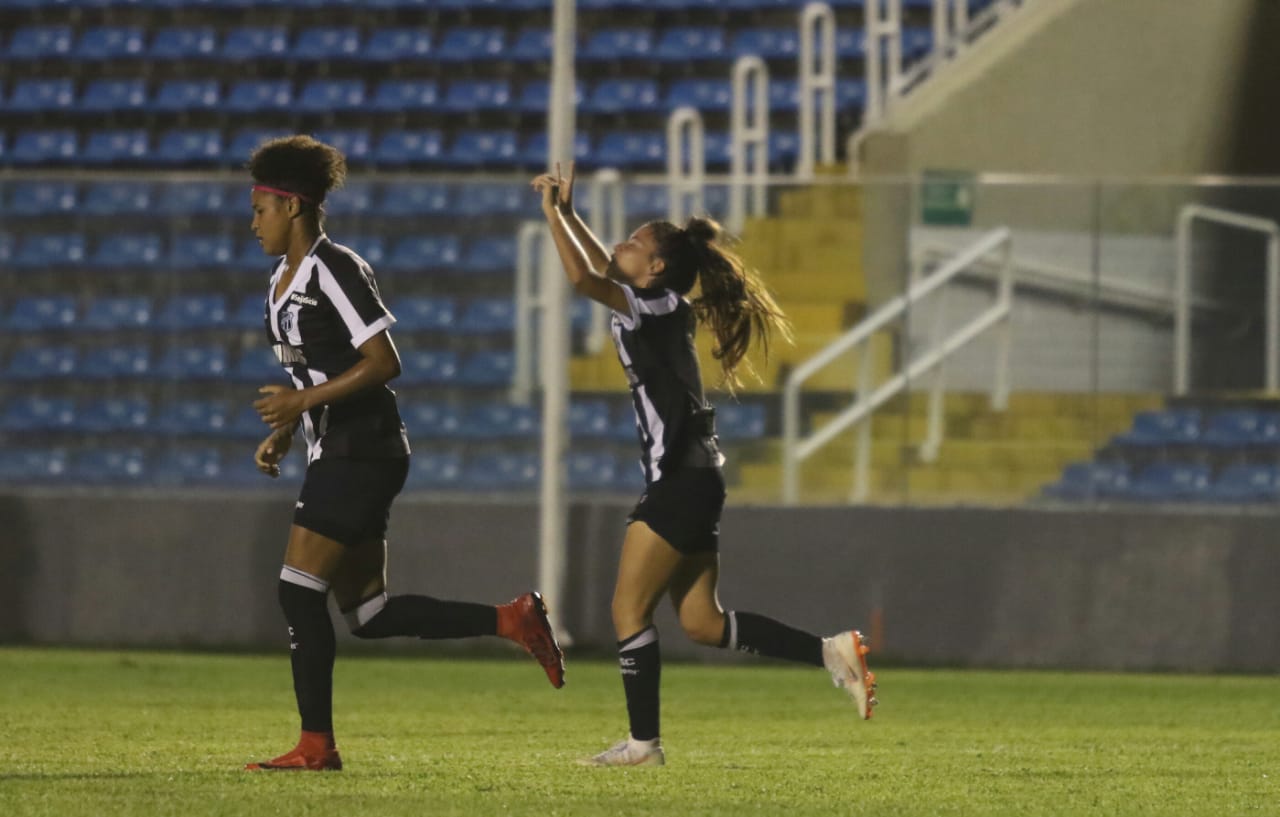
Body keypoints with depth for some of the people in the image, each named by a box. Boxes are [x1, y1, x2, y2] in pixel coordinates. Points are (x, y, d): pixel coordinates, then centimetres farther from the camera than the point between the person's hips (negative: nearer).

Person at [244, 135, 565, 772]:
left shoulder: (334, 271, -13)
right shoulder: (283, 281, 17)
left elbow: (383, 362, -19)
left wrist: (304, 401, -21)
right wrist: (281, 436, 14)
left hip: (361, 453, -10)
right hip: (334, 456, 10)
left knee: (299, 593, -10)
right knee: (368, 614, 7)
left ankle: (316, 744, -5)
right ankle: (512, 621, 12)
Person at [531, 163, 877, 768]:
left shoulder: (658, 306, -11)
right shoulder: (658, 309, 15)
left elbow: (582, 278, -21)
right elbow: (603, 273, 33)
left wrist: (552, 214, -10)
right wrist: (566, 214, 28)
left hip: (681, 481, -10)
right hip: (691, 482, 10)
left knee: (630, 608, -6)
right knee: (702, 623, 10)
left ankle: (643, 742, -5)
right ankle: (831, 653, 8)